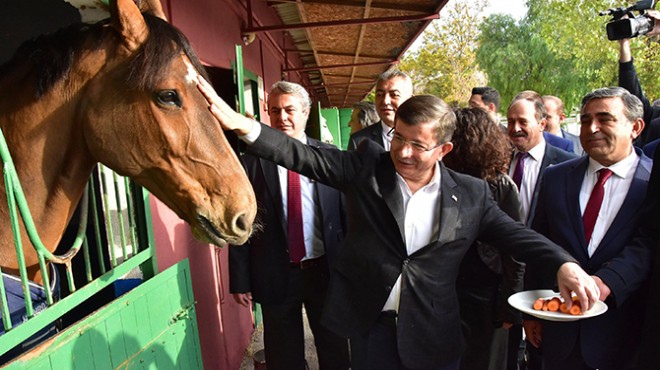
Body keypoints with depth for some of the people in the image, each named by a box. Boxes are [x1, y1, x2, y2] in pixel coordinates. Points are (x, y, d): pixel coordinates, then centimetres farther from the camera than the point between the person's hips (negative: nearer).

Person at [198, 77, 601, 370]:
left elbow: (514, 234, 0)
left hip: (433, 332, 1)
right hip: (369, 322, 0)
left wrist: (564, 264, -19)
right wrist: (240, 123, -24)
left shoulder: (470, 194, -3)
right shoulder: (367, 165, -6)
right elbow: (306, 157, -13)